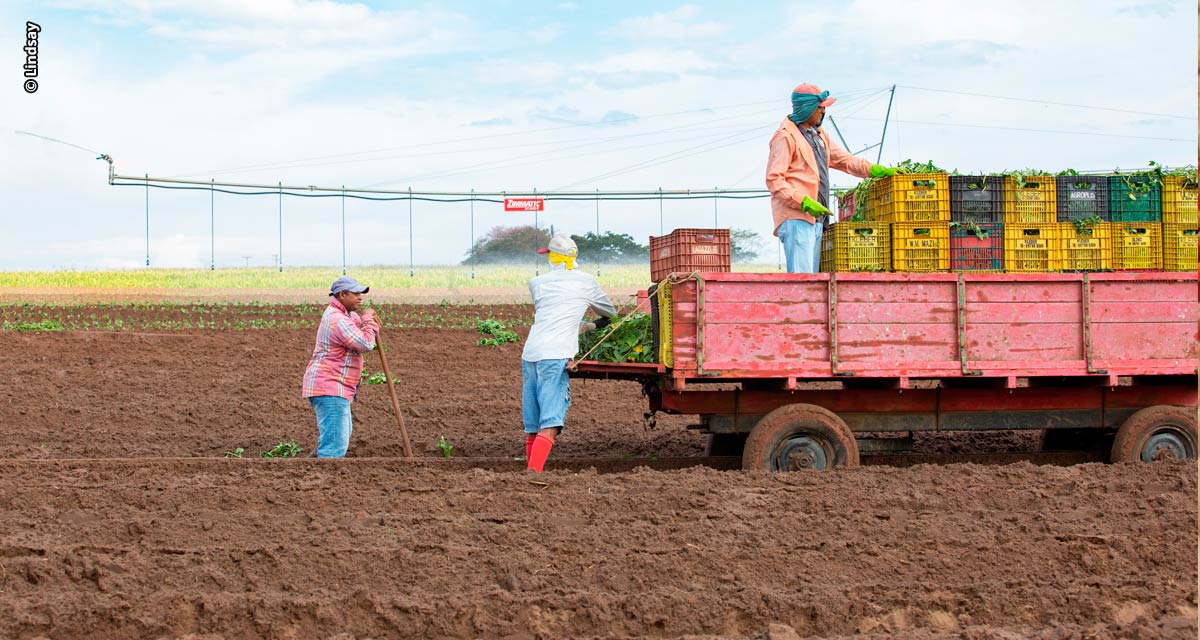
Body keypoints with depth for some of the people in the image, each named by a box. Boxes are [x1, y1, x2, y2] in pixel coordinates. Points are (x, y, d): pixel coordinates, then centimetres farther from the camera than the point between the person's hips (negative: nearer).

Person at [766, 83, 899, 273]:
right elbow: (774, 179, -13)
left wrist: (880, 171, 15)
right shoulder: (786, 136, -7)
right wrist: (804, 202, -21)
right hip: (795, 217, -9)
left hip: (815, 218, 9)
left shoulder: (818, 134, 21)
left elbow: (844, 160, 26)